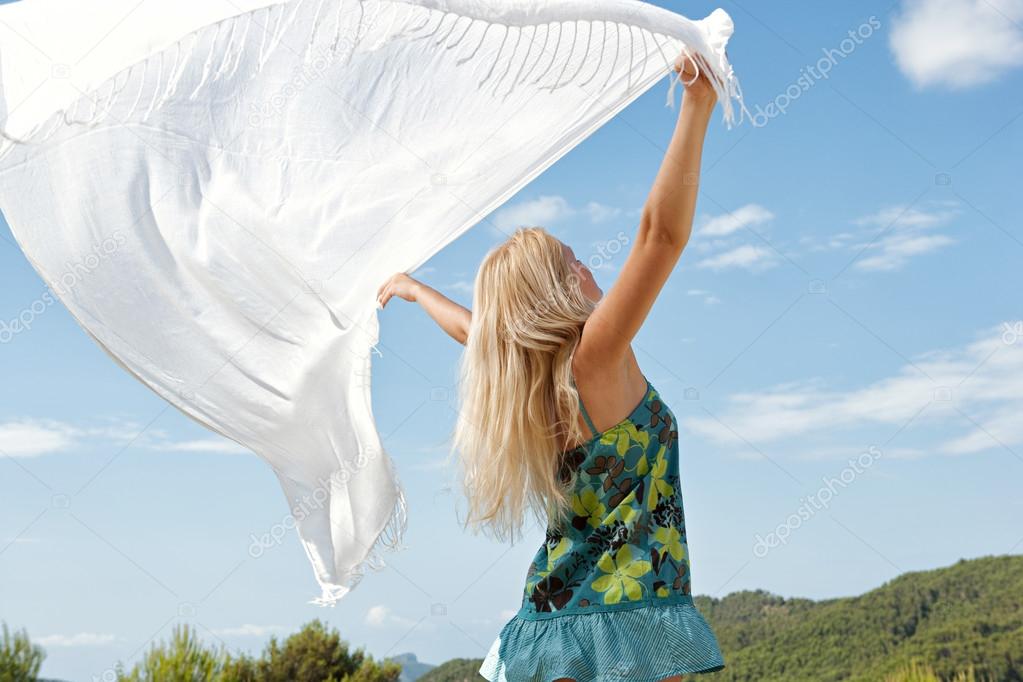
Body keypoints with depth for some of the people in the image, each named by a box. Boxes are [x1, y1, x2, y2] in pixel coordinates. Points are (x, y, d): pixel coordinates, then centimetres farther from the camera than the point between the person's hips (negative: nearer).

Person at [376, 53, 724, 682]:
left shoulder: (520, 380, 9)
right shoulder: (595, 358, -11)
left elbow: (474, 328, 30)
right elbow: (664, 232, -20)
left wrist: (415, 288, 49)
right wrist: (697, 107, -21)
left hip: (552, 614, 8)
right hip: (627, 613, -8)